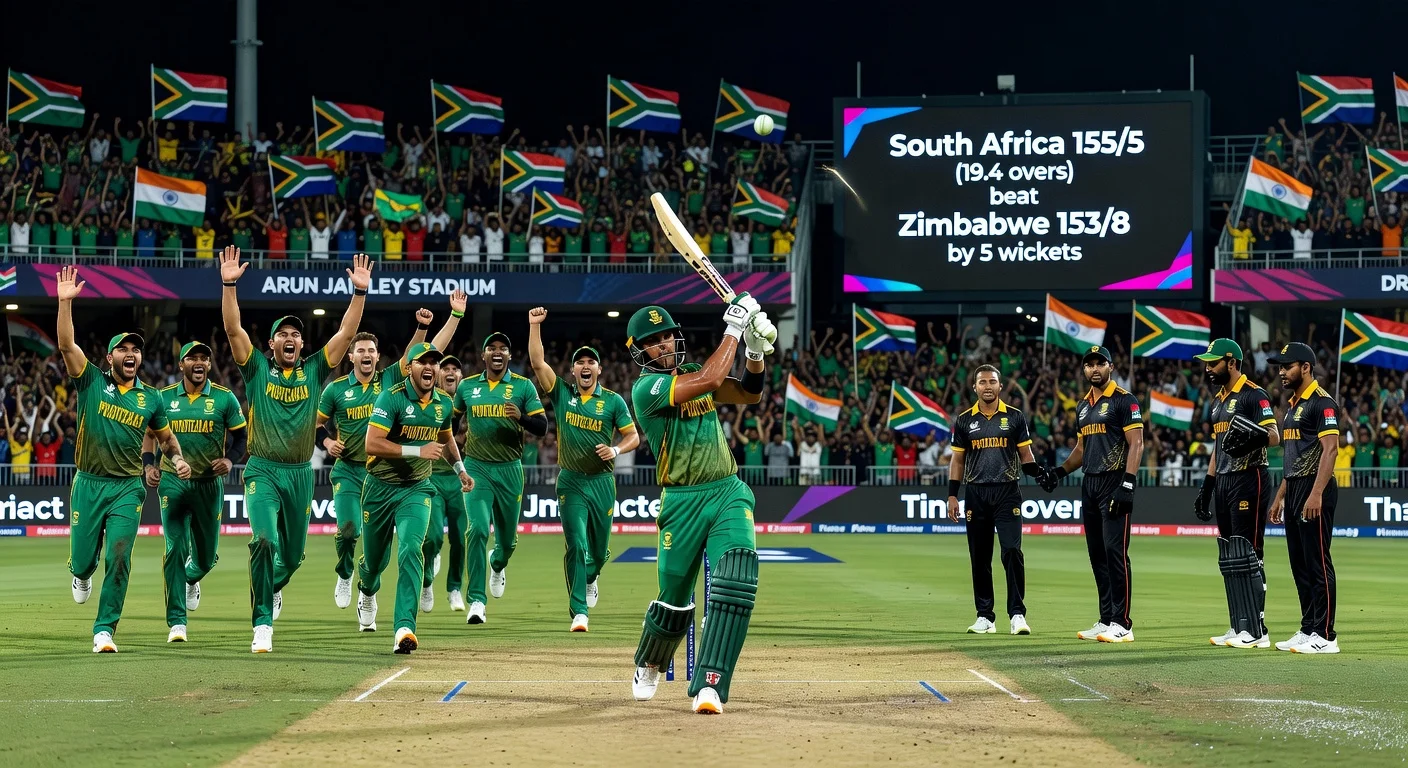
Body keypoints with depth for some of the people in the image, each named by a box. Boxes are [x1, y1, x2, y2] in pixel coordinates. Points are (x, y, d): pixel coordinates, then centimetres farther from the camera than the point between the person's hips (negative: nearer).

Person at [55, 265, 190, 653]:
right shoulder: (92, 382, -1)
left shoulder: (150, 399, 6)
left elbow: (166, 436, 20)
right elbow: (67, 345, -13)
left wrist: (178, 459, -1)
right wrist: (66, 302, -24)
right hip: (88, 484, -1)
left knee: (118, 560, -10)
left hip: (128, 487, 1)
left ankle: (105, 629, -2)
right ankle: (83, 574, 43)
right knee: (83, 559, 5)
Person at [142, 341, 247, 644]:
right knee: (175, 550, -11)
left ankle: (191, 579, 47)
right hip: (173, 482, -1)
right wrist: (148, 464, -5)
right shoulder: (164, 398, 1)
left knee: (207, 556, 9)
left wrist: (230, 460, -13)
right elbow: (149, 434, 11)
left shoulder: (225, 399, -1)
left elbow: (240, 436, 6)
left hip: (209, 483, 1)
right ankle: (176, 621, -7)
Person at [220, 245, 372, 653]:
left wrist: (360, 291, -10)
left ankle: (272, 589, 49)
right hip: (263, 471, -3)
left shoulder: (314, 371, 7)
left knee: (293, 553, 14)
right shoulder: (257, 368, 2)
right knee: (264, 540, -23)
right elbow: (233, 329, -9)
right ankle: (263, 623, -21)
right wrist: (230, 285, -21)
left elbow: (347, 332, 0)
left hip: (300, 474, 3)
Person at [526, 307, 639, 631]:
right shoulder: (561, 392, 2)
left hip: (602, 481, 1)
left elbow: (633, 436, 4)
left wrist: (616, 450, -16)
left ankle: (589, 579, 46)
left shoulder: (613, 401, 2)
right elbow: (538, 362, -7)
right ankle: (579, 612, -9)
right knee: (576, 546, -12)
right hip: (571, 482, -1)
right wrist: (535, 325, -14)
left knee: (600, 549, 11)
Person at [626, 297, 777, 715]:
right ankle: (648, 665, 39)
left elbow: (749, 393, 14)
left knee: (738, 573, -21)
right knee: (674, 601, 6)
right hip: (682, 503, -4)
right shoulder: (645, 388, -9)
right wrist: (733, 330, -14)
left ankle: (710, 684, -24)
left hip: (729, 492, 4)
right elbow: (709, 380, -21)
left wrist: (756, 350, -2)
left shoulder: (692, 373, 13)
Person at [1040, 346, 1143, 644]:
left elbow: (1136, 444, -12)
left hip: (1115, 483, -8)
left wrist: (1127, 485, -21)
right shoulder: (1084, 406, 18)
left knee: (1115, 550, -13)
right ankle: (1106, 621, 14)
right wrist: (1059, 471, 8)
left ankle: (1122, 624, -13)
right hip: (1089, 485, 8)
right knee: (1097, 554, 9)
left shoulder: (1124, 401, -6)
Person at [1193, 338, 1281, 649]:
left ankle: (1257, 632, -10)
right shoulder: (1219, 399, 18)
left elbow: (1274, 437, -21)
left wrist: (1254, 435, -43)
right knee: (1228, 558, 10)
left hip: (1249, 480, -10)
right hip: (1224, 483, 10)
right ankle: (1240, 627, 15)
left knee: (1247, 554, -11)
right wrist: (1206, 487, 22)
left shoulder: (1253, 395, -10)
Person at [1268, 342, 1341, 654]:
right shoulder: (1292, 405, 19)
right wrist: (1280, 496, 21)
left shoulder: (1322, 403, -11)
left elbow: (1330, 449, -19)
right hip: (1294, 489, 10)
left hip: (1314, 489, -10)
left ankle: (1325, 636, -8)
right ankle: (1308, 630, 17)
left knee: (1318, 563, -9)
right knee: (1300, 566, 11)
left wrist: (1316, 494, -26)